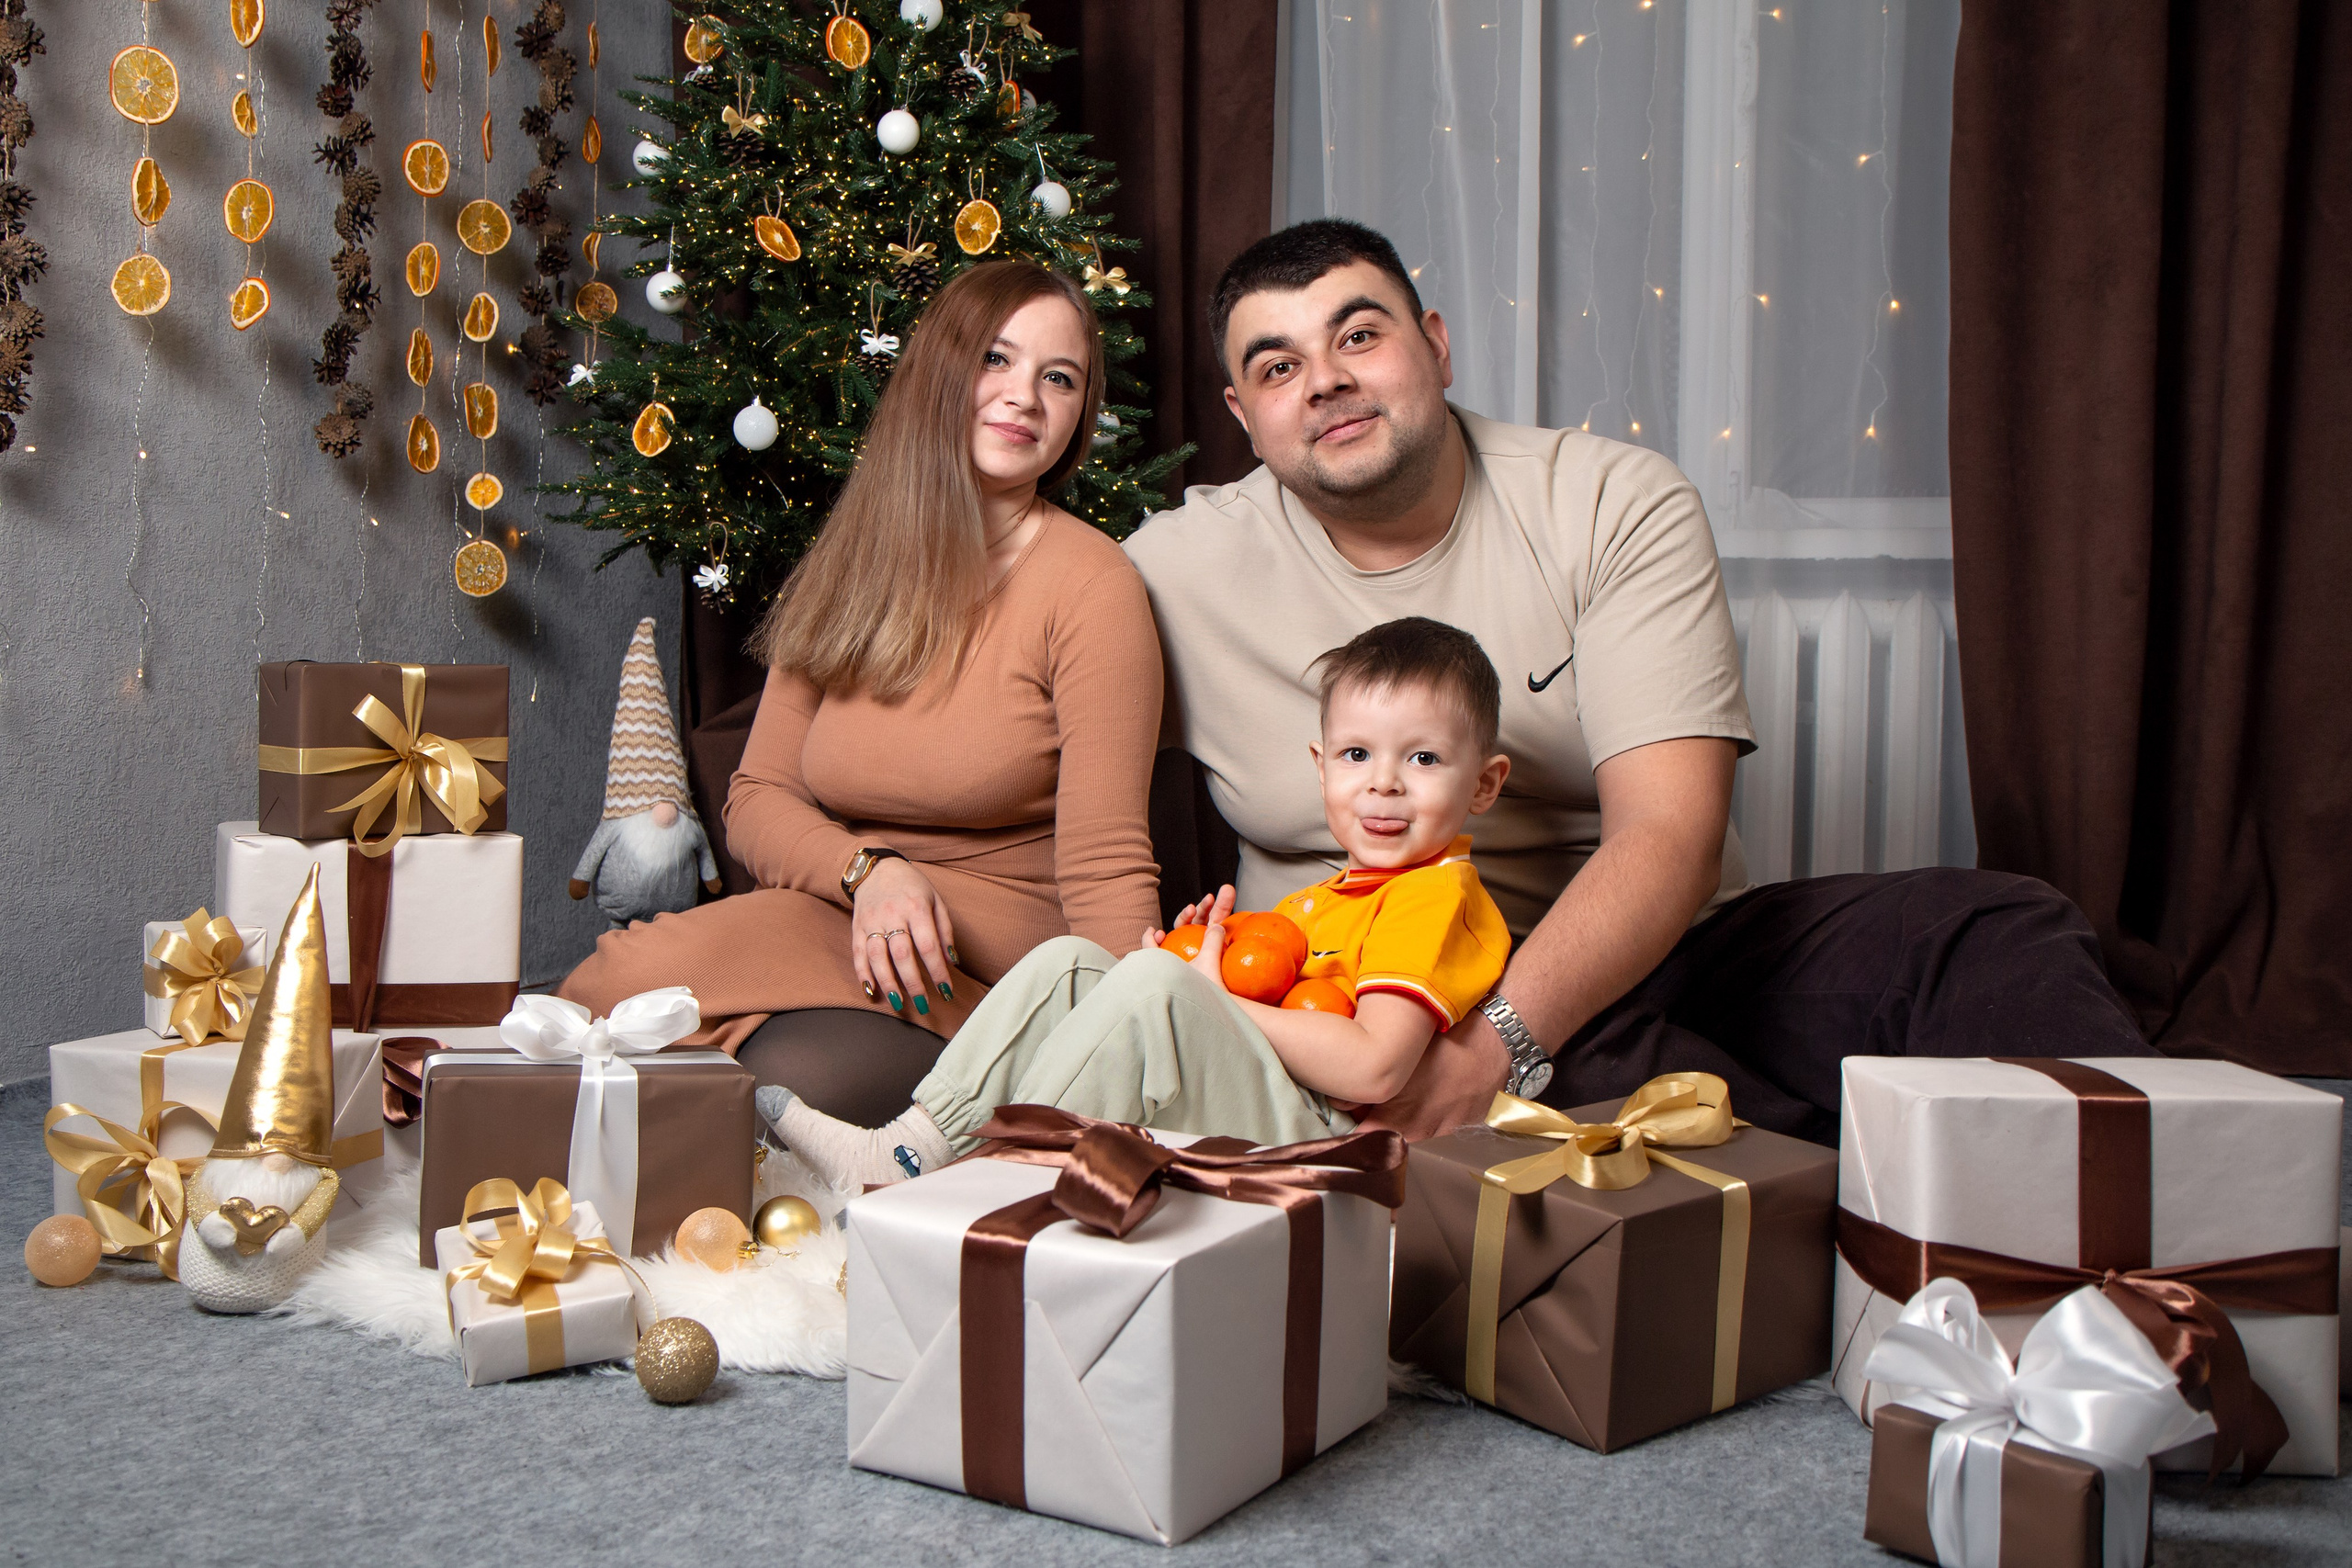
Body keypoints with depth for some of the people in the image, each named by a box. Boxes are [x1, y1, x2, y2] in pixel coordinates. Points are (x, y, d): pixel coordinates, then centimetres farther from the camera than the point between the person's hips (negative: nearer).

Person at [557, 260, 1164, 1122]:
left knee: (797, 1069, -34)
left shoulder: (1092, 585, -8)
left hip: (988, 968, -4)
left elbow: (1105, 866, -12)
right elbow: (758, 797, 8)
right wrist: (866, 871, -13)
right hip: (832, 916, 4)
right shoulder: (848, 568, 10)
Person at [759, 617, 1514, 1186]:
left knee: (1154, 985, -29)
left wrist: (1217, 999, -13)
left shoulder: (1437, 898, -6)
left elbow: (1373, 1068, -20)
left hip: (1307, 1134, -9)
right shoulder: (1330, 896, 25)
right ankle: (919, 1141, -11)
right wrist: (1212, 950, 4)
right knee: (1067, 961, 0)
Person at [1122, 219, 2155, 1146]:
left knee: (1995, 934, -22)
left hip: (1650, 947, 2)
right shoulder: (1177, 573, -2)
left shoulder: (1619, 505, -4)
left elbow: (1672, 833, -15)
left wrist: (1497, 1039, -31)